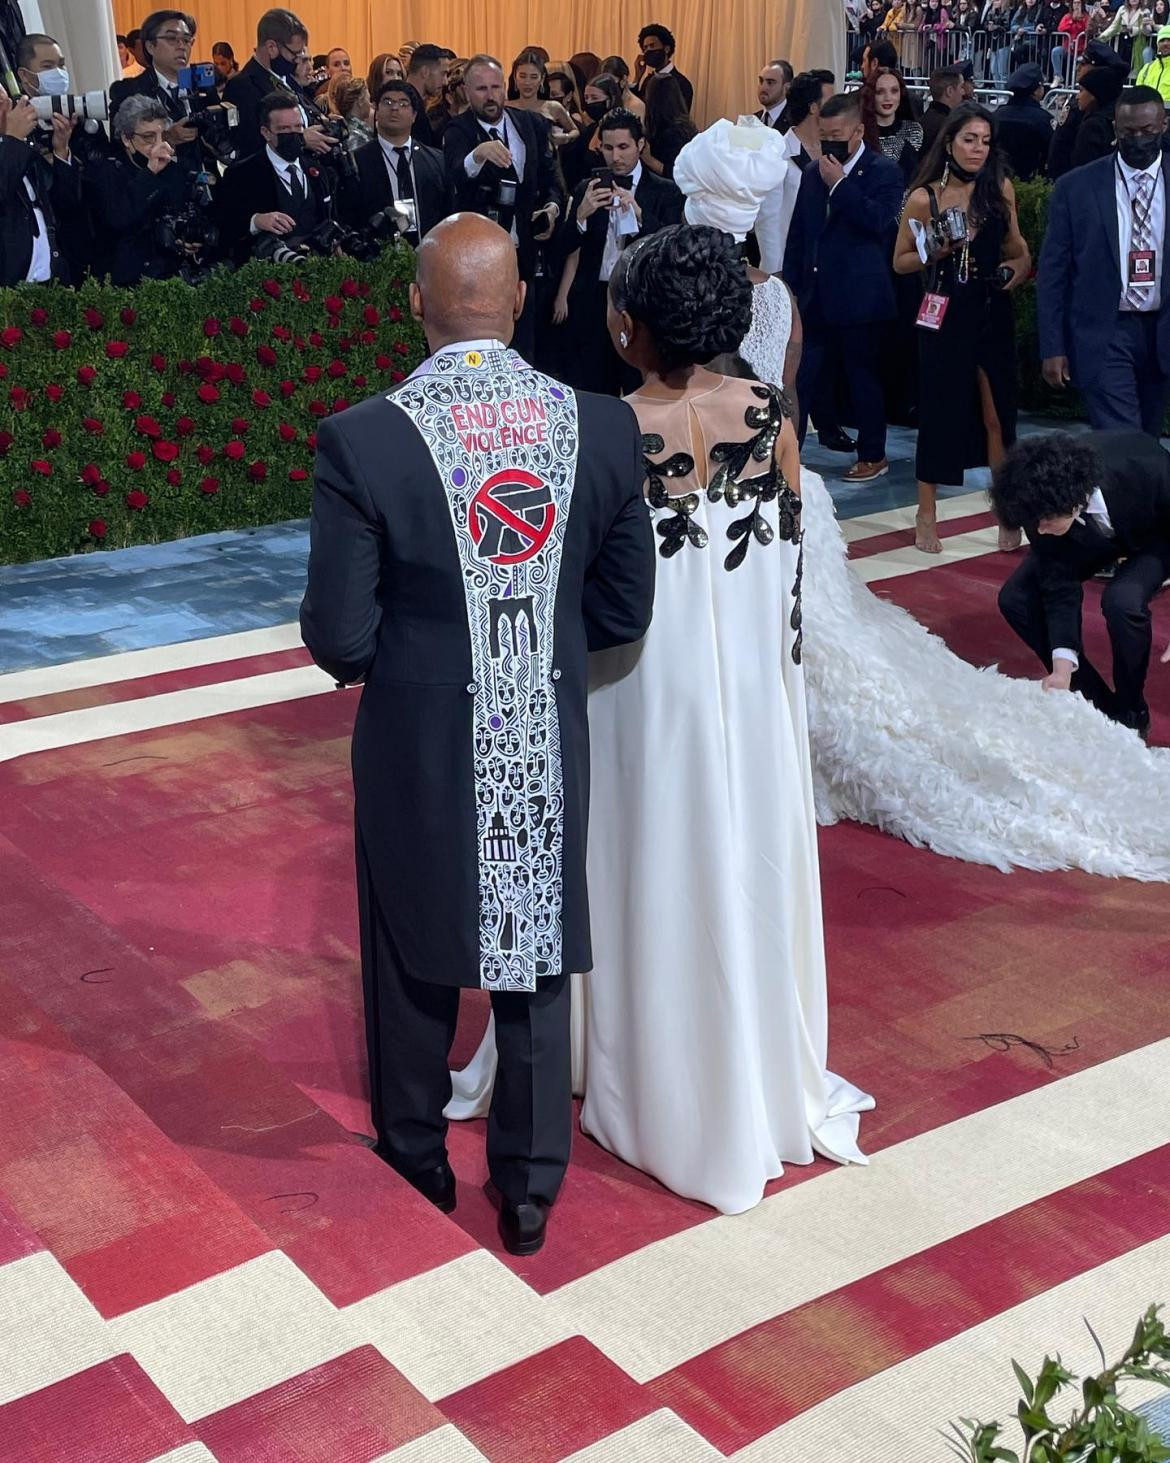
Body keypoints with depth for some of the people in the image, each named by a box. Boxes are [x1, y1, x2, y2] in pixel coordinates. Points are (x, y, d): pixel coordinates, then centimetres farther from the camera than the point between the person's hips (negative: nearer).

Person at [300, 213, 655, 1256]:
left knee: (415, 955, 21)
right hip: (549, 747, 2)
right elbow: (623, 613, -2)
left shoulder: (363, 442, -19)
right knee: (537, 956, 18)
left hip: (421, 749, -2)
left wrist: (379, 654, 7)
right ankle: (530, 1189, 33)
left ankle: (417, 1160, 42)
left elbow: (339, 639, -15)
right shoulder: (605, 427, -10)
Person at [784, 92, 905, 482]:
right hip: (816, 299, 5)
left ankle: (873, 456, 16)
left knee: (864, 379, 4)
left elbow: (878, 221, -20)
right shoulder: (813, 174, 13)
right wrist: (790, 288, 12)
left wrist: (840, 183, -17)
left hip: (858, 299, -5)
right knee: (806, 380, 4)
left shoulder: (884, 172, -3)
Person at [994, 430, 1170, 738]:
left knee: (1122, 600, -33)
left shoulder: (1144, 470, -42)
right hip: (1096, 537, 4)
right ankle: (1097, 703, 0)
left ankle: (1131, 713, -7)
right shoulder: (1041, 505, -31)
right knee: (1015, 599, -13)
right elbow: (1059, 589, -24)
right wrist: (1062, 668, -33)